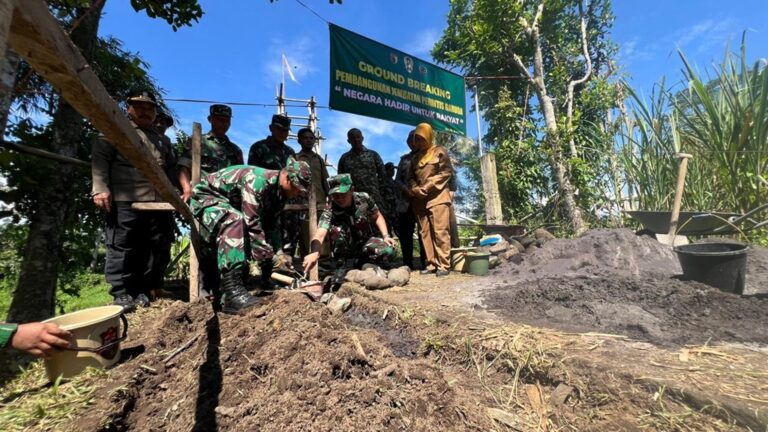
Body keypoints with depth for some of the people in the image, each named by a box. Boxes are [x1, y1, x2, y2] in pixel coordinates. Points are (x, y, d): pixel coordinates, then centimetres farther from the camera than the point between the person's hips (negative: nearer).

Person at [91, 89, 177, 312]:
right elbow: (100, 157, -1)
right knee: (121, 249, -2)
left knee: (158, 250, 5)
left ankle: (143, 291, 15)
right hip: (125, 202, -5)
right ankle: (122, 294, 6)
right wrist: (101, 189, -13)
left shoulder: (161, 140, 27)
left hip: (159, 203, 5)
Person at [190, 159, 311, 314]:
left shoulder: (278, 191, -4)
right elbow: (252, 223, -35)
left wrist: (278, 252, -10)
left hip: (228, 203, 10)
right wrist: (269, 255, -30)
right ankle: (232, 293, -39)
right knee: (234, 220, -36)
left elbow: (271, 224, 0)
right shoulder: (256, 181, -33)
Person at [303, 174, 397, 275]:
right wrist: (315, 253, -65)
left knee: (388, 251, -27)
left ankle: (359, 264, -3)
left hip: (365, 243, 2)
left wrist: (386, 236, -10)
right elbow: (319, 235, -43)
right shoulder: (329, 213, -25)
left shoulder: (364, 199, -16)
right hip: (345, 250, -2)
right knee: (336, 229, -33)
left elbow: (377, 216, 3)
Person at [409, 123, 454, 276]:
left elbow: (447, 172, -3)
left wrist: (429, 186, -12)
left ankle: (443, 265, -5)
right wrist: (415, 189, -2)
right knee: (425, 232, 3)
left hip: (438, 197, -5)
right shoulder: (415, 157, 22)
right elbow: (411, 178, 20)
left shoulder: (440, 151, 7)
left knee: (440, 231, -9)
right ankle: (431, 264, 8)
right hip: (420, 200, 6)